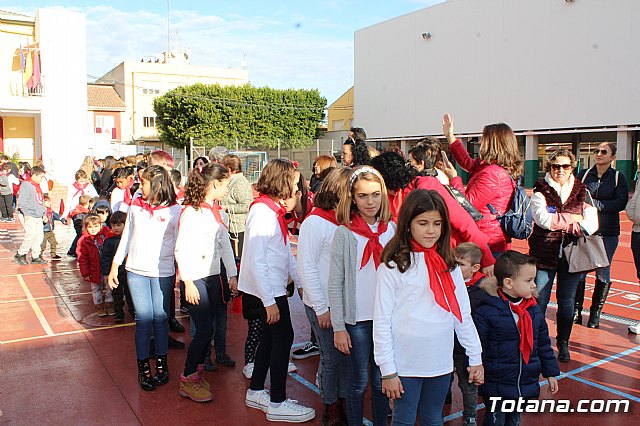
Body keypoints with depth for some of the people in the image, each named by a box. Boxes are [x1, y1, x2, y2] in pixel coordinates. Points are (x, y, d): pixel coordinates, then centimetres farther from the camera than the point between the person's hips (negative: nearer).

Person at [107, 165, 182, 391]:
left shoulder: (174, 210, -4)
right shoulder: (136, 205, 8)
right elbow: (126, 237, 15)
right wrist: (115, 266, 15)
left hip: (163, 273, -2)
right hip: (136, 271, 2)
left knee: (160, 318, 4)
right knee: (144, 318, 0)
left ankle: (161, 364, 20)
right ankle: (143, 368, 11)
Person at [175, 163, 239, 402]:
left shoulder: (216, 211, 12)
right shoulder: (191, 212, -12)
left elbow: (225, 245, 14)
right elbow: (181, 250, -15)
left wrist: (232, 275, 10)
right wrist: (188, 282, -16)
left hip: (214, 276, 8)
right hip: (196, 279, -8)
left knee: (207, 328, 9)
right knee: (205, 329, -7)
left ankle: (197, 373, 23)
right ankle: (188, 380, 8)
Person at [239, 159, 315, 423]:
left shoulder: (274, 210, 11)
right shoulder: (262, 211, -19)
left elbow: (286, 251, 16)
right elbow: (256, 261, -22)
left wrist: (300, 281, 13)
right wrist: (269, 301, -21)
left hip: (275, 287, 10)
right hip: (267, 290, -10)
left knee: (271, 337, 16)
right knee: (283, 337, -3)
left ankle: (256, 392, 29)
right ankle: (278, 403, 9)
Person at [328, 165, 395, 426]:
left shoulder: (392, 230, 2)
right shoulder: (344, 233, -7)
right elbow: (335, 284, -7)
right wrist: (338, 327, -9)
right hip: (356, 319, -3)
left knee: (381, 381, 13)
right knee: (359, 382, 9)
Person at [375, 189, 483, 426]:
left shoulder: (449, 265, 5)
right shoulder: (393, 266, -10)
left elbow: (463, 315, 9)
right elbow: (382, 322, -10)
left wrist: (476, 358, 8)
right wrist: (387, 370, -10)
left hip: (441, 362, 4)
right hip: (406, 364, -4)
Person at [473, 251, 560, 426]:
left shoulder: (534, 311, 3)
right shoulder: (486, 311, -18)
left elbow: (544, 344, 13)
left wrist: (551, 373, 15)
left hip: (526, 385, 6)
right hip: (496, 387, -6)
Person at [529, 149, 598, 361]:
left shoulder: (582, 192, 6)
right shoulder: (541, 191, -1)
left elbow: (592, 223, -4)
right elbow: (542, 218, -16)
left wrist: (559, 222, -18)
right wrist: (572, 219, -9)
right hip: (544, 253, -2)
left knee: (567, 300, 11)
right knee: (539, 300, 1)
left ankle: (563, 343, 26)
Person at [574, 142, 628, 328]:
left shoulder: (618, 177, 3)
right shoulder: (583, 174, 8)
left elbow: (621, 203, -10)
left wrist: (594, 204, -17)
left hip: (607, 233, -1)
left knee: (603, 274, 4)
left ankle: (595, 313, 17)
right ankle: (576, 311, 11)